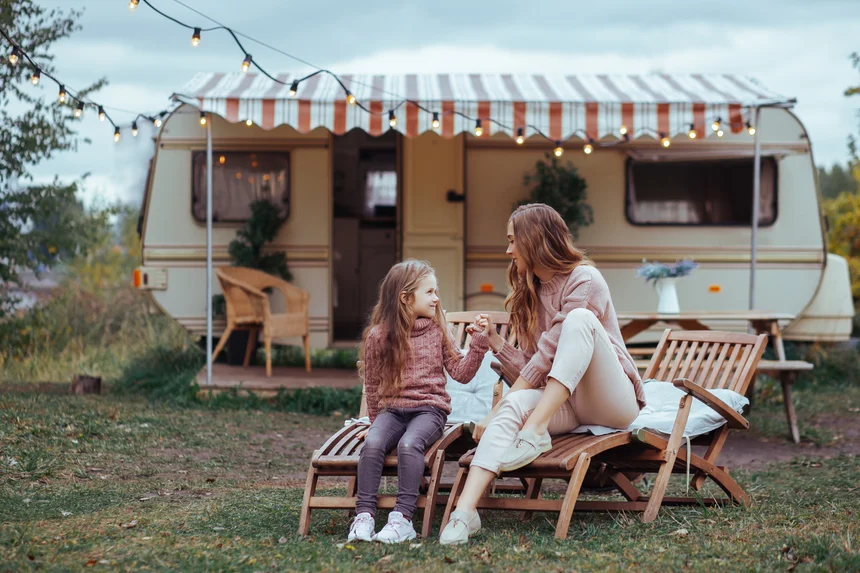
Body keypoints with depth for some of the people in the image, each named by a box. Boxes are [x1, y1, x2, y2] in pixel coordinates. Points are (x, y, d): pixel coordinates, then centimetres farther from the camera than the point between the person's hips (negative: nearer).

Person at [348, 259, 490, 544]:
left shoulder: (437, 330, 7)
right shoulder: (378, 336, 2)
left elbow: (461, 373, 4)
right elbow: (372, 384, 13)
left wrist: (478, 343, -5)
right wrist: (376, 421, 17)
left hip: (430, 408, -1)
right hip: (392, 409, 1)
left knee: (409, 444, -32)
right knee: (373, 443, -30)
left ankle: (402, 518, -34)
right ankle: (364, 515, -27)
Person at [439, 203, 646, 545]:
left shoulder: (583, 279, -8)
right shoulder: (530, 293, 16)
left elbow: (548, 356, -16)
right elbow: (530, 371, 10)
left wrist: (498, 412, -17)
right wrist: (494, 340, -3)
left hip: (612, 399, -5)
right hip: (563, 405, 6)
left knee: (580, 320, -29)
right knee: (515, 405, -28)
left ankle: (534, 432, -36)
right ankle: (465, 511, -42)